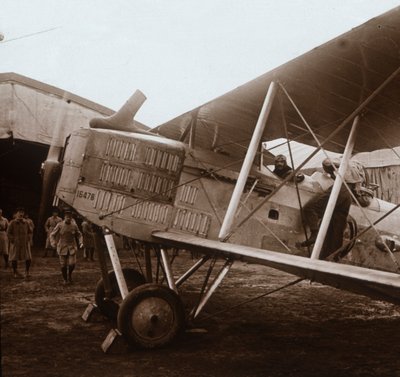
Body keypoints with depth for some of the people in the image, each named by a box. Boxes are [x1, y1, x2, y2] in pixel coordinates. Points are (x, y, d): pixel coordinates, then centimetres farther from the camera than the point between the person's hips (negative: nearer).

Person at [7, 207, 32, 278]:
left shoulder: (26, 222, 6)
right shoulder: (12, 222, -4)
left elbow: (29, 232, 16)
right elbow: (8, 233, -3)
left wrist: (28, 239, 4)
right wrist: (13, 240, -8)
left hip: (25, 243, 2)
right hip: (15, 244, -2)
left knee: (28, 258, -3)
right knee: (14, 259, 5)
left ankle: (27, 272, 13)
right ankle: (15, 272, 21)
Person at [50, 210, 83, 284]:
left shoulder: (74, 225, -1)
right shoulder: (60, 225, -6)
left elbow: (79, 235, 14)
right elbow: (52, 235, 1)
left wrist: (80, 242, 0)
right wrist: (53, 243, -12)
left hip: (72, 247, 1)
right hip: (62, 247, -1)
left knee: (72, 263, -9)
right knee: (63, 264, 3)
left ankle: (69, 273, 23)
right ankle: (65, 279, 22)